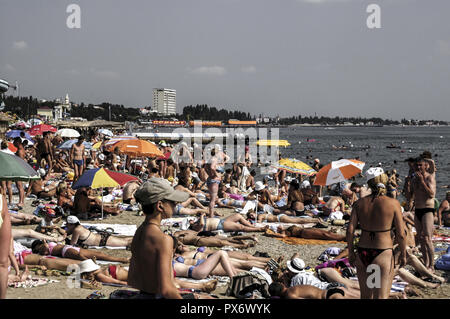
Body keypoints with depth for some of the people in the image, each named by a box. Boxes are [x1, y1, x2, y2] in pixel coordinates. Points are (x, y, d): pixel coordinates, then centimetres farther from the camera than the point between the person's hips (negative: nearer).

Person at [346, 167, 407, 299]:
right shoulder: (393, 203, -8)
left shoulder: (360, 203, 0)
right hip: (383, 253, -4)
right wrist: (403, 254, 6)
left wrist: (351, 253, 9)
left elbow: (350, 230, -2)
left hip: (362, 253, 4)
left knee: (366, 295, 17)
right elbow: (401, 234, -8)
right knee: (381, 296, -3)